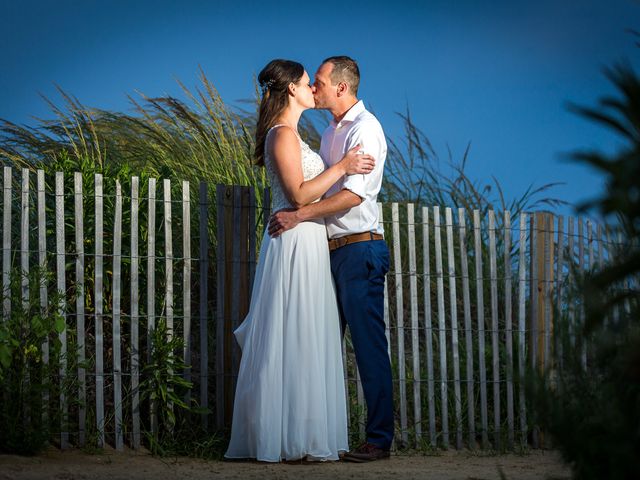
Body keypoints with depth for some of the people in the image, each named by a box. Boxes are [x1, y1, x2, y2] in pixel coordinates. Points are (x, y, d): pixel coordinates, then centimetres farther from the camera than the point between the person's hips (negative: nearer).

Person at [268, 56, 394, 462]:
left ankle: (380, 439, -5)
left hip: (360, 248, -9)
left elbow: (354, 194, -20)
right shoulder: (330, 133, 19)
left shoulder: (364, 128, -9)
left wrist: (299, 216, -22)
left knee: (368, 344, -8)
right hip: (332, 249, 9)